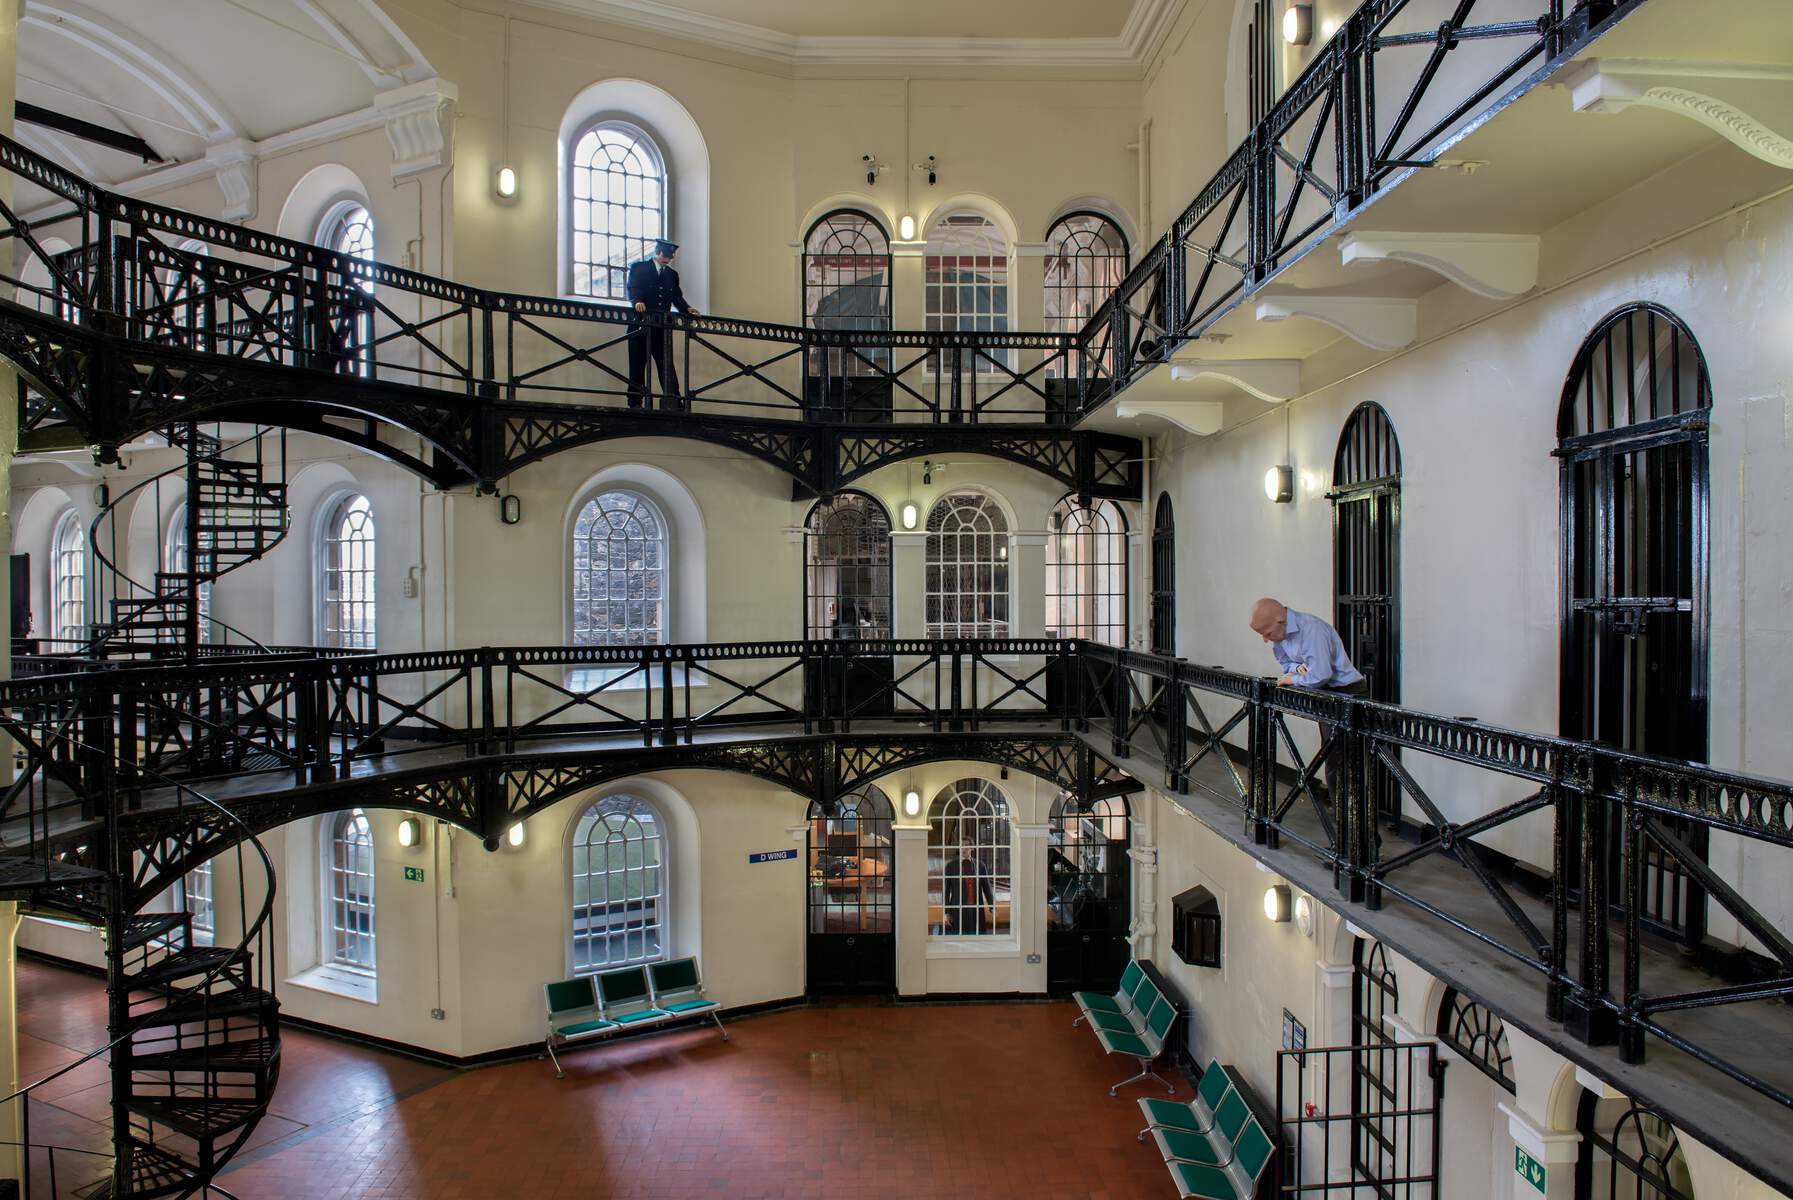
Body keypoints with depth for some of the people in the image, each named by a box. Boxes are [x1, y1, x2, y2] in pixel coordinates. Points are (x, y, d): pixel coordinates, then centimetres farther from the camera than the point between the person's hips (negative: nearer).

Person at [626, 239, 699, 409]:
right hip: (641, 324, -3)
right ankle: (635, 403, 2)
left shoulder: (672, 274, 18)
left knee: (667, 364, -1)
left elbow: (677, 297, 10)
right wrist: (637, 301, -31)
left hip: (662, 326, 3)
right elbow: (633, 289, -10)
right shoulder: (638, 268, 5)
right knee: (638, 364, 0)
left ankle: (674, 403, -3)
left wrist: (687, 309, -10)